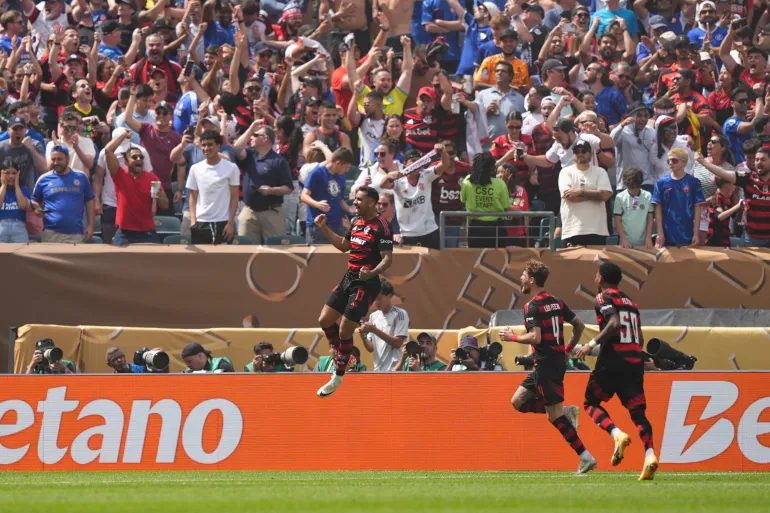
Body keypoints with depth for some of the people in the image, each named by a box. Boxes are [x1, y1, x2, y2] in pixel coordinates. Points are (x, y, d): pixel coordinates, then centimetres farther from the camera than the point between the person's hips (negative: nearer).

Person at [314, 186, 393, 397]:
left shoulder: (380, 227, -17)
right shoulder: (356, 222, 10)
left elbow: (388, 258, -21)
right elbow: (344, 246, 26)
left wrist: (372, 272, -39)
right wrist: (324, 228, 18)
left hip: (365, 284, -9)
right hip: (349, 279, 9)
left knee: (345, 331, -6)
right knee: (325, 320, 9)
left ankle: (338, 377, 7)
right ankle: (342, 356, 27)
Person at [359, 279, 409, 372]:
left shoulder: (400, 314, -3)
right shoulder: (373, 316, 14)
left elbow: (398, 343, -11)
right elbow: (371, 348, 15)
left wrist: (375, 330, -15)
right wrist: (363, 336, -7)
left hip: (395, 369, -6)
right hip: (378, 370, 6)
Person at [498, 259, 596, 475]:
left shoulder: (532, 306, -14)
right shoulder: (556, 302, 12)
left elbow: (535, 337, -23)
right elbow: (579, 325, 14)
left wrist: (512, 337, -8)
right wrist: (568, 349, 22)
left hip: (546, 364, -9)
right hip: (558, 359, 9)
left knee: (554, 415, -4)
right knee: (518, 401, 16)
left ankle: (586, 457, -6)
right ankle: (567, 411, 7)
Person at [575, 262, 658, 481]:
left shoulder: (603, 298, -1)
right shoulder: (630, 302, 21)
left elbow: (615, 324, -19)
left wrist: (592, 344, -16)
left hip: (612, 360, -6)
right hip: (635, 361, 6)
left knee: (591, 402, 11)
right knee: (637, 410, 1)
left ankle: (617, 434, -14)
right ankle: (649, 454, -20)